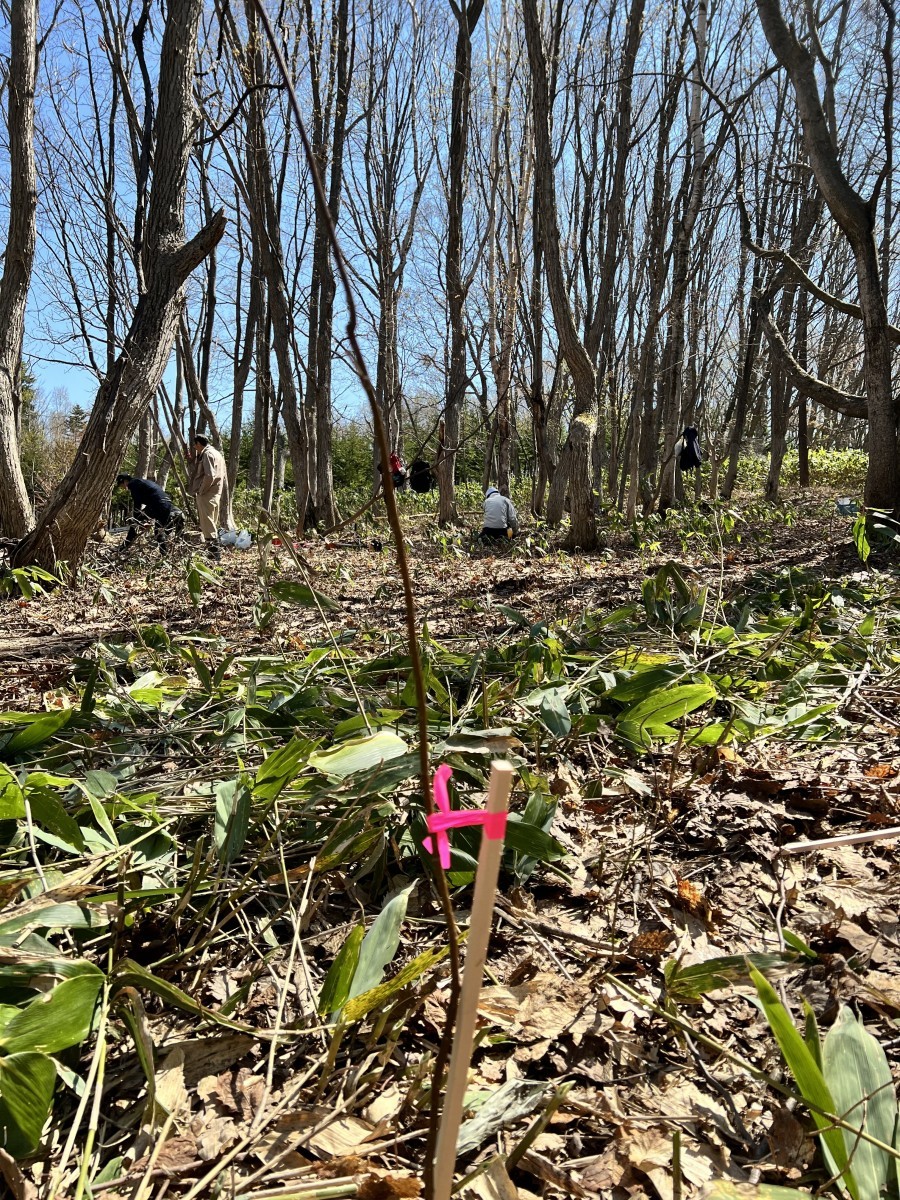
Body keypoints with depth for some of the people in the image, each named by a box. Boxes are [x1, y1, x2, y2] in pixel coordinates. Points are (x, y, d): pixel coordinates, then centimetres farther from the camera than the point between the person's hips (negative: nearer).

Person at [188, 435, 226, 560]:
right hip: (216, 494, 10)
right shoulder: (216, 453, 19)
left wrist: (201, 491, -14)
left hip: (206, 495, -10)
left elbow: (209, 476, -22)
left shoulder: (207, 454, -11)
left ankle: (214, 551, -8)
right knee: (212, 524, 15)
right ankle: (215, 550, 20)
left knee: (207, 524, -7)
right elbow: (222, 476, 20)